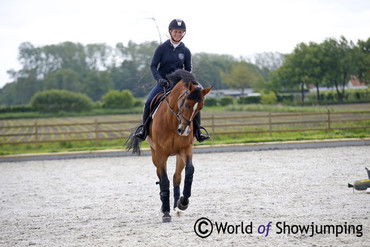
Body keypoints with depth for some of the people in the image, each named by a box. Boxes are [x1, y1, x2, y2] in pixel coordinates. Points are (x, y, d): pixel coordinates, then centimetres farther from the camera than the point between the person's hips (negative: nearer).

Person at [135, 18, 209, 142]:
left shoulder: (185, 51, 4)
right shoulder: (162, 48, -2)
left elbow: (188, 69, 11)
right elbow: (153, 66, -2)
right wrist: (159, 79, -19)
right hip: (162, 83, -1)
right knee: (148, 103, -23)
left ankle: (197, 131, -4)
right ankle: (144, 129, -6)